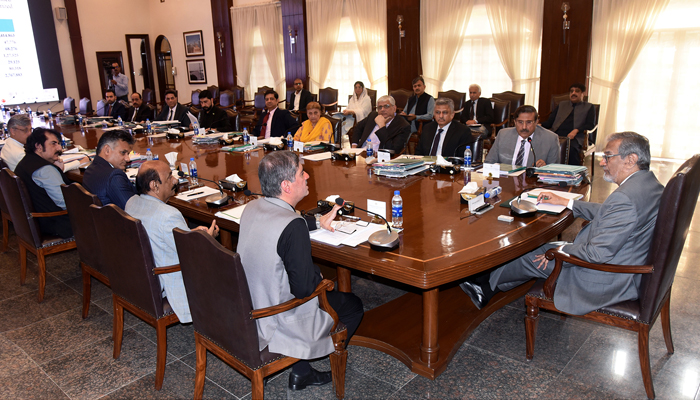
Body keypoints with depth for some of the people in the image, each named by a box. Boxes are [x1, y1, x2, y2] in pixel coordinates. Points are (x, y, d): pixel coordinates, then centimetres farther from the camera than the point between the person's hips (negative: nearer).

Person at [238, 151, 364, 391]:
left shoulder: (251, 208, -3)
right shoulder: (293, 226, -29)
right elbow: (304, 287, -27)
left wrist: (318, 224, 17)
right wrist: (320, 275, -6)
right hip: (276, 324, -8)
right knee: (353, 305, 12)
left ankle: (301, 370, 25)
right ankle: (301, 370, 21)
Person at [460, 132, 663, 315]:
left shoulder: (625, 197, -31)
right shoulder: (647, 182, 3)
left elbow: (598, 253, -29)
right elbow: (605, 212, 18)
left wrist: (561, 251, -12)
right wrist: (565, 202, 18)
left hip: (606, 281, -9)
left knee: (533, 259, 4)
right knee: (542, 249, 14)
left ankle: (485, 282, 30)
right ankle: (487, 289, 24)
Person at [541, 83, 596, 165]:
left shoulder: (589, 107, 22)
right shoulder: (561, 104, 32)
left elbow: (591, 125, 8)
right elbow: (550, 121, 22)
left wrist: (576, 130, -13)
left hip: (575, 137, -2)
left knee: (571, 148, -38)